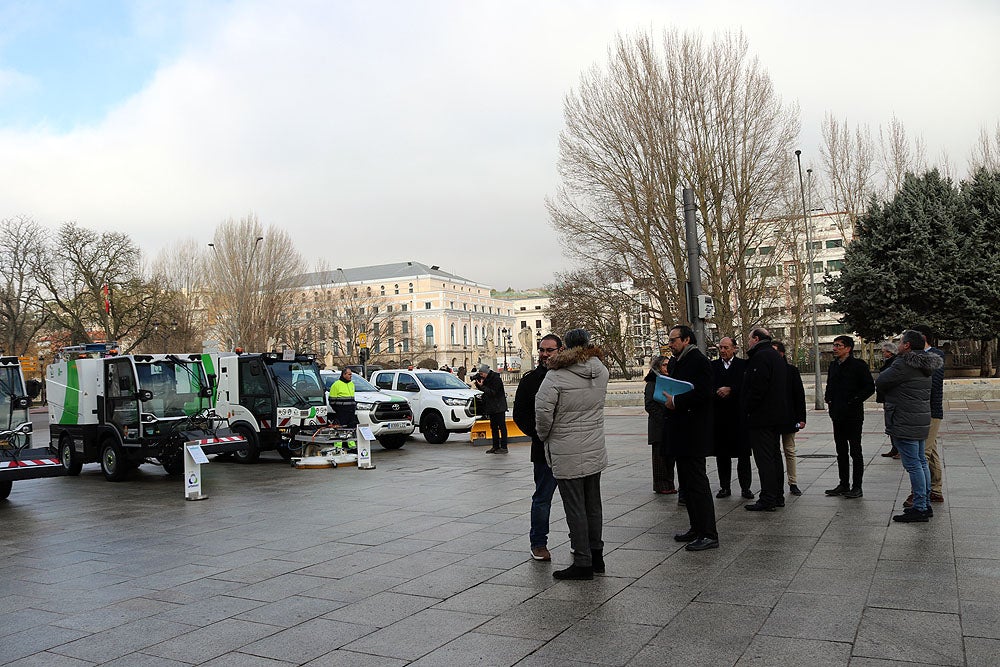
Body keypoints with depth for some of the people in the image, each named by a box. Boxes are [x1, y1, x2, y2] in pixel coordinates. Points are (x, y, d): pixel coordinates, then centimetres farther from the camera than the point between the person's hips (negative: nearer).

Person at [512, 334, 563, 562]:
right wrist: (537, 434, -9)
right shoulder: (530, 379, 1)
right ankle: (538, 543, 17)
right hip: (544, 449, -2)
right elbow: (519, 414, 3)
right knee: (542, 497, 4)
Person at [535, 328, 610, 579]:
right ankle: (596, 556, 27)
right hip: (595, 451, 6)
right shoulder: (601, 371, 3)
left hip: (567, 455, -6)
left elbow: (543, 411, -18)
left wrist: (543, 434, 0)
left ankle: (583, 563, 7)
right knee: (593, 505, 16)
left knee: (575, 509, 1)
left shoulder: (555, 376, -14)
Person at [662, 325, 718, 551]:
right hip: (681, 434, 10)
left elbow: (703, 393, -23)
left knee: (697, 482, -8)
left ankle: (709, 534, -2)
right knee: (687, 483, 14)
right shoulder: (679, 363, 18)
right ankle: (696, 529, 23)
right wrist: (668, 399, 6)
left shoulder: (698, 361, -12)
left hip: (693, 434, -10)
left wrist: (676, 401, -18)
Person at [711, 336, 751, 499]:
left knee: (743, 454, 2)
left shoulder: (743, 365, 2)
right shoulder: (713, 366, 10)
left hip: (739, 414, -2)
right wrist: (719, 392, -17)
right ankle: (724, 487, 15)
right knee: (722, 453, 7)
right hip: (720, 415, 2)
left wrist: (730, 390, -18)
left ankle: (745, 487, 10)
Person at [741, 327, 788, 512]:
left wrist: (747, 409, -14)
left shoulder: (760, 357, -15)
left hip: (761, 416, -10)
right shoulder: (776, 356, 17)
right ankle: (778, 496, 21)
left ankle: (767, 500, -6)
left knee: (764, 458, -8)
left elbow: (757, 387, -23)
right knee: (775, 456, 15)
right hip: (777, 416, 10)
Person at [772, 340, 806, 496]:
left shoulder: (791, 370, -1)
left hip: (788, 418, 0)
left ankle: (793, 483, 16)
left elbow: (800, 394, 0)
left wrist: (801, 417, -5)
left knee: (789, 451, 8)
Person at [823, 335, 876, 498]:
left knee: (855, 451, 0)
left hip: (853, 415, -7)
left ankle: (857, 487, 7)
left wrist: (855, 401, -15)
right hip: (837, 415, 7)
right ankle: (844, 485, 19)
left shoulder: (858, 365, -9)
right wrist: (828, 398, 8)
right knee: (841, 452, 12)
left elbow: (870, 387, -11)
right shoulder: (833, 366, 12)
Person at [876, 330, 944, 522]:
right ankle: (925, 505, 22)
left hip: (905, 423, -10)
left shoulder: (903, 365, -17)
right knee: (921, 462, 15)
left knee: (913, 465, -7)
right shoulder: (924, 366, 14)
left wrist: (885, 371, 8)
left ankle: (919, 509, -4)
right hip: (921, 421, 10)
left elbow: (880, 382, -12)